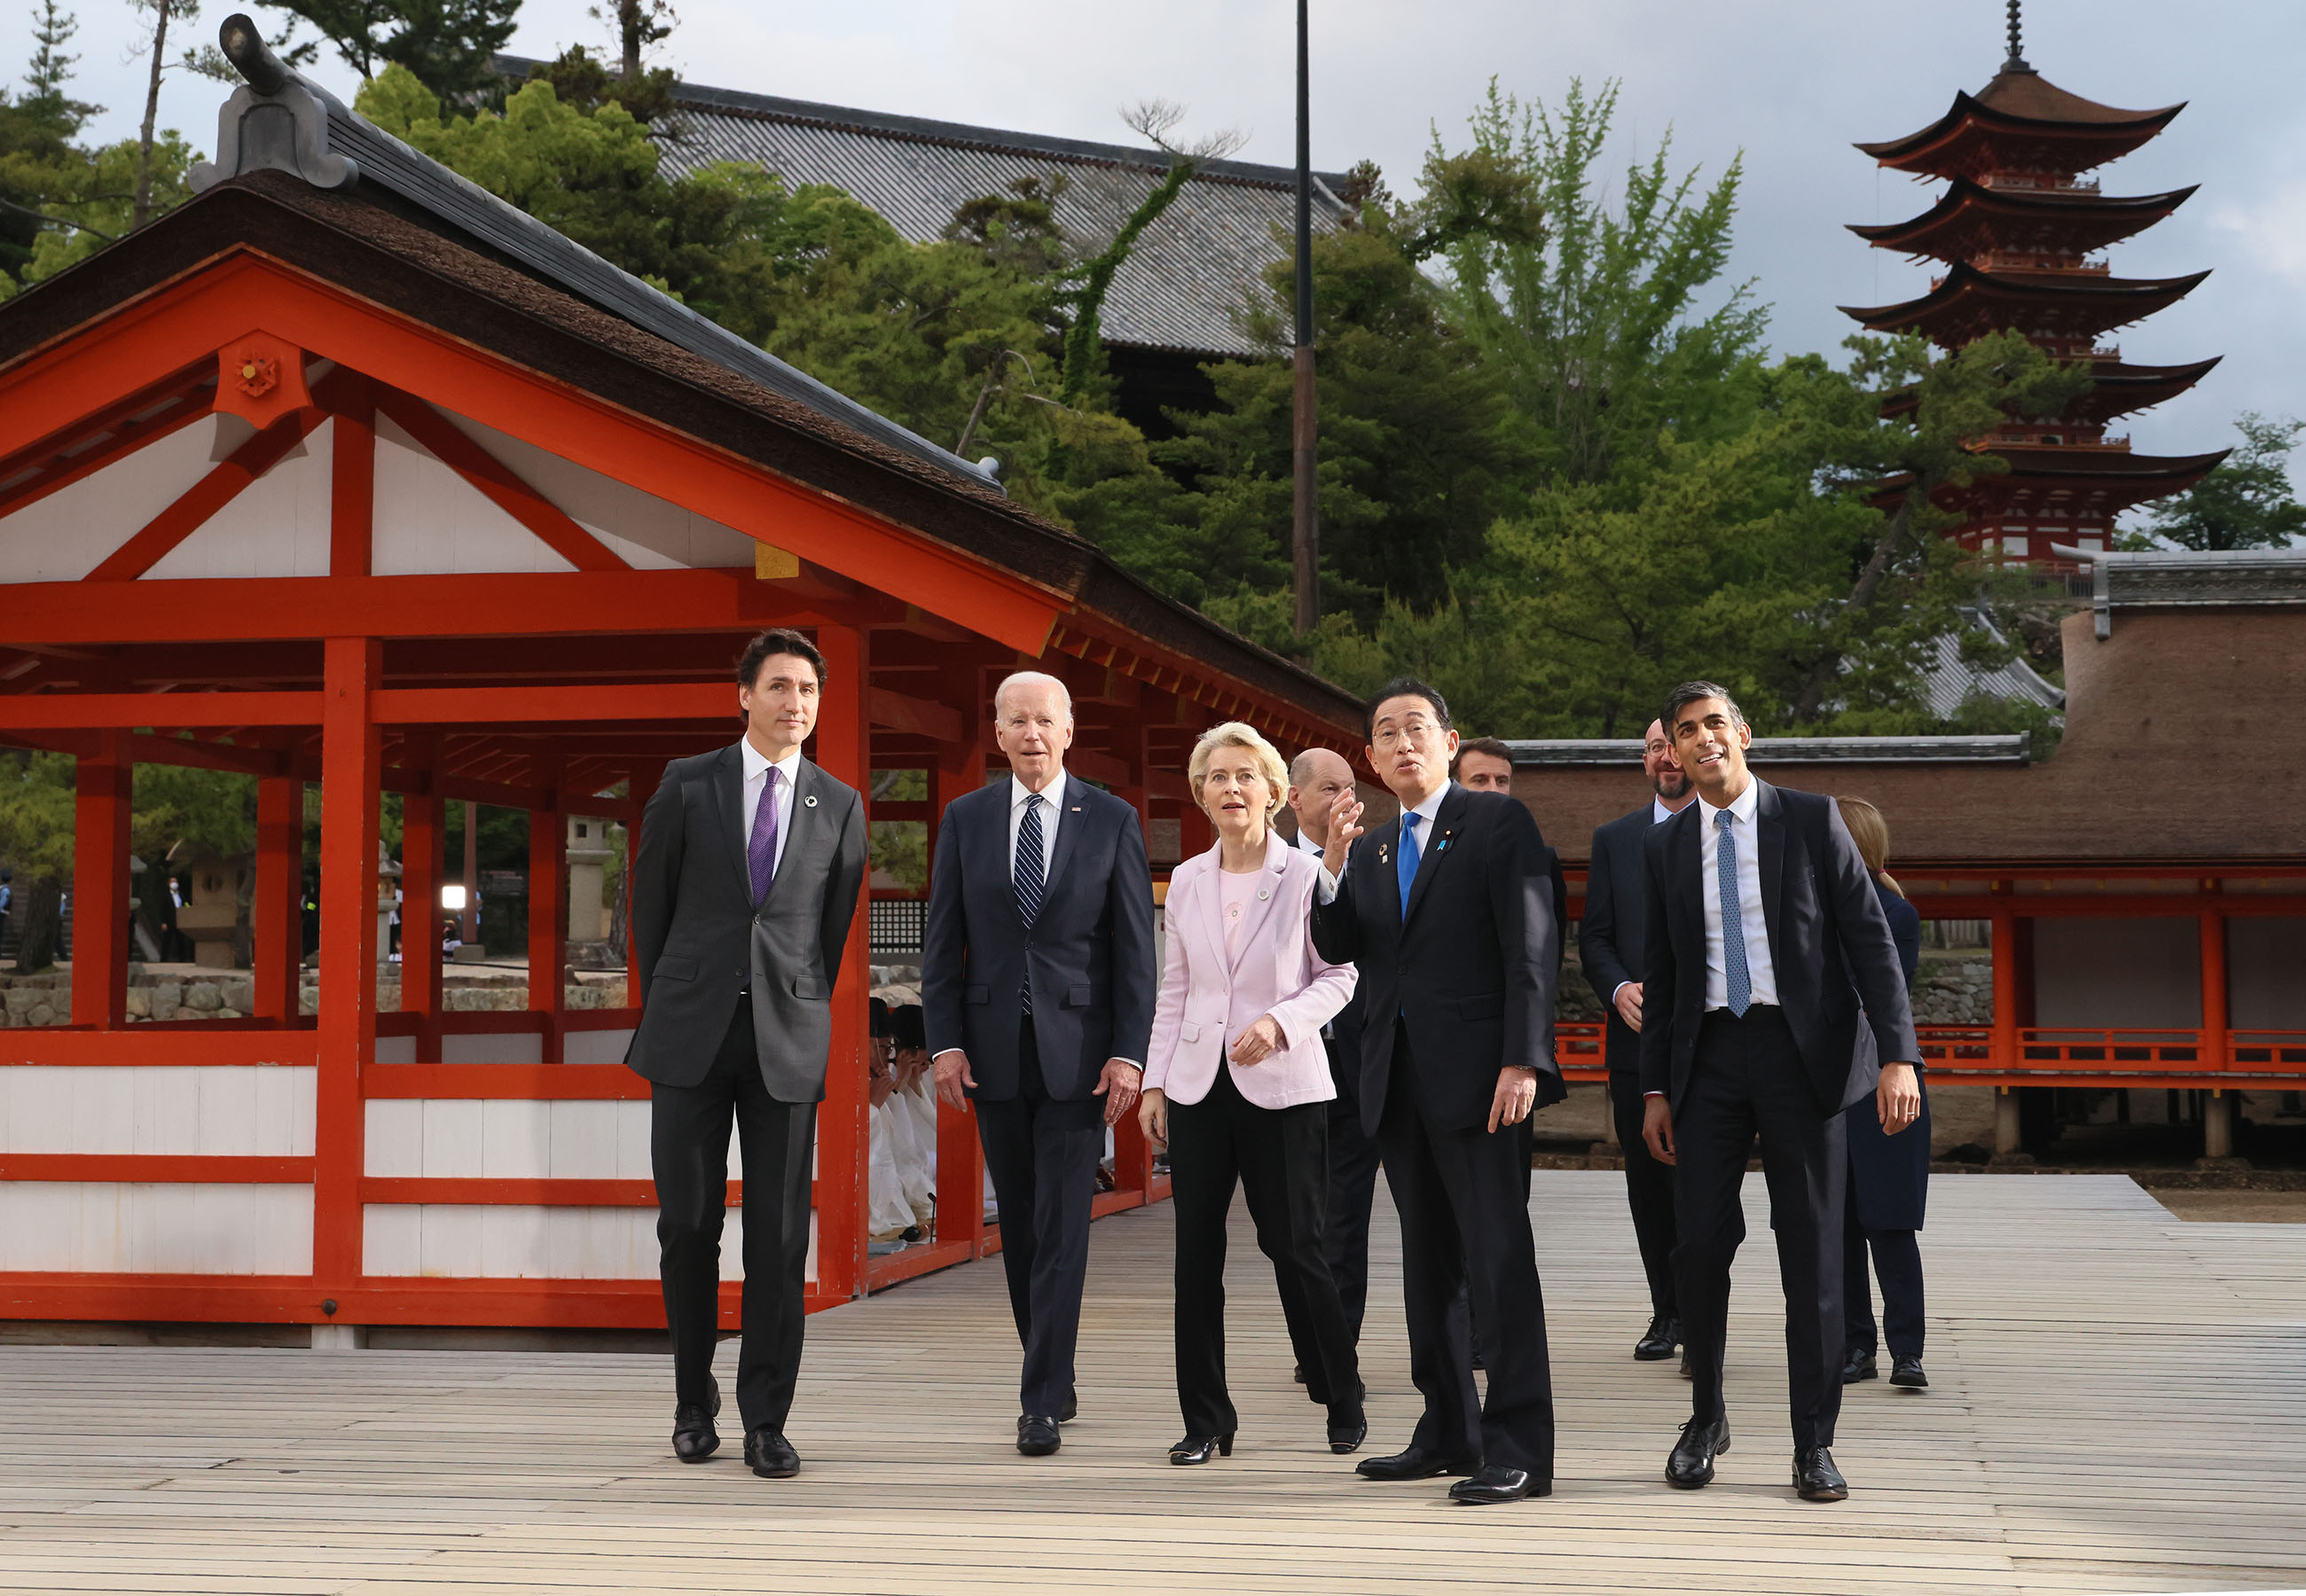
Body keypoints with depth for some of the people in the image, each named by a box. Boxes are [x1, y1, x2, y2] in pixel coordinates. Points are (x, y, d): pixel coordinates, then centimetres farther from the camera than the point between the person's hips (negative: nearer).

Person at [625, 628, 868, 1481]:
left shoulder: (840, 807, 7)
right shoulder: (687, 784, 3)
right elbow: (651, 899, 11)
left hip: (787, 1039, 0)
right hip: (692, 1032, 0)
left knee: (780, 1234, -2)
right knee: (688, 1223, 3)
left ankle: (766, 1420, 4)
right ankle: (693, 1401, 19)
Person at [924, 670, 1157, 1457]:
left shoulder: (1112, 822, 1)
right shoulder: (965, 820, 6)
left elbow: (1135, 948, 0)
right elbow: (943, 941, 6)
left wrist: (1128, 1052, -8)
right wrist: (946, 1040, -3)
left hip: (1077, 1049, -3)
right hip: (994, 1051, 3)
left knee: (1062, 1227, -7)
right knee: (1018, 1225, 9)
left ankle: (1042, 1402, -5)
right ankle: (1053, 1376, 22)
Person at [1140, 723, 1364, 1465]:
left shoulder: (1305, 875, -3)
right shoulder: (1186, 881, 9)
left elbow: (1338, 976, -2)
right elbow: (1174, 992, 14)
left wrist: (1280, 1022, -17)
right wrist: (1154, 1081, 9)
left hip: (1282, 1085, -4)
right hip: (1198, 1088, 4)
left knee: (1294, 1247, -2)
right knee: (1197, 1254, 3)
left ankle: (1344, 1404, 17)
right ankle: (1206, 1422, 12)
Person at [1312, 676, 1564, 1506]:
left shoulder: (1498, 822, -1)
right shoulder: (1372, 848, 19)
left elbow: (1531, 946, -8)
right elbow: (1338, 949, 7)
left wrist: (1522, 1062, -18)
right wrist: (1334, 862, -8)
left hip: (1474, 1072, -7)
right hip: (1397, 1078, 7)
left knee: (1500, 1259, -9)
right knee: (1427, 1264, 11)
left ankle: (1520, 1449, -7)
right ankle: (1449, 1432, 20)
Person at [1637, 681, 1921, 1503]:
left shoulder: (1811, 819, 1)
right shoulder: (1665, 846, 10)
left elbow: (1869, 939, -2)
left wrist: (1897, 1056, -12)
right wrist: (1655, 1088, 7)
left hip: (1801, 1052, -2)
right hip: (1710, 1055, 2)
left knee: (1812, 1250, 0)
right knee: (1700, 1242, -4)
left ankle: (1814, 1444, 8)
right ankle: (1706, 1416, 16)